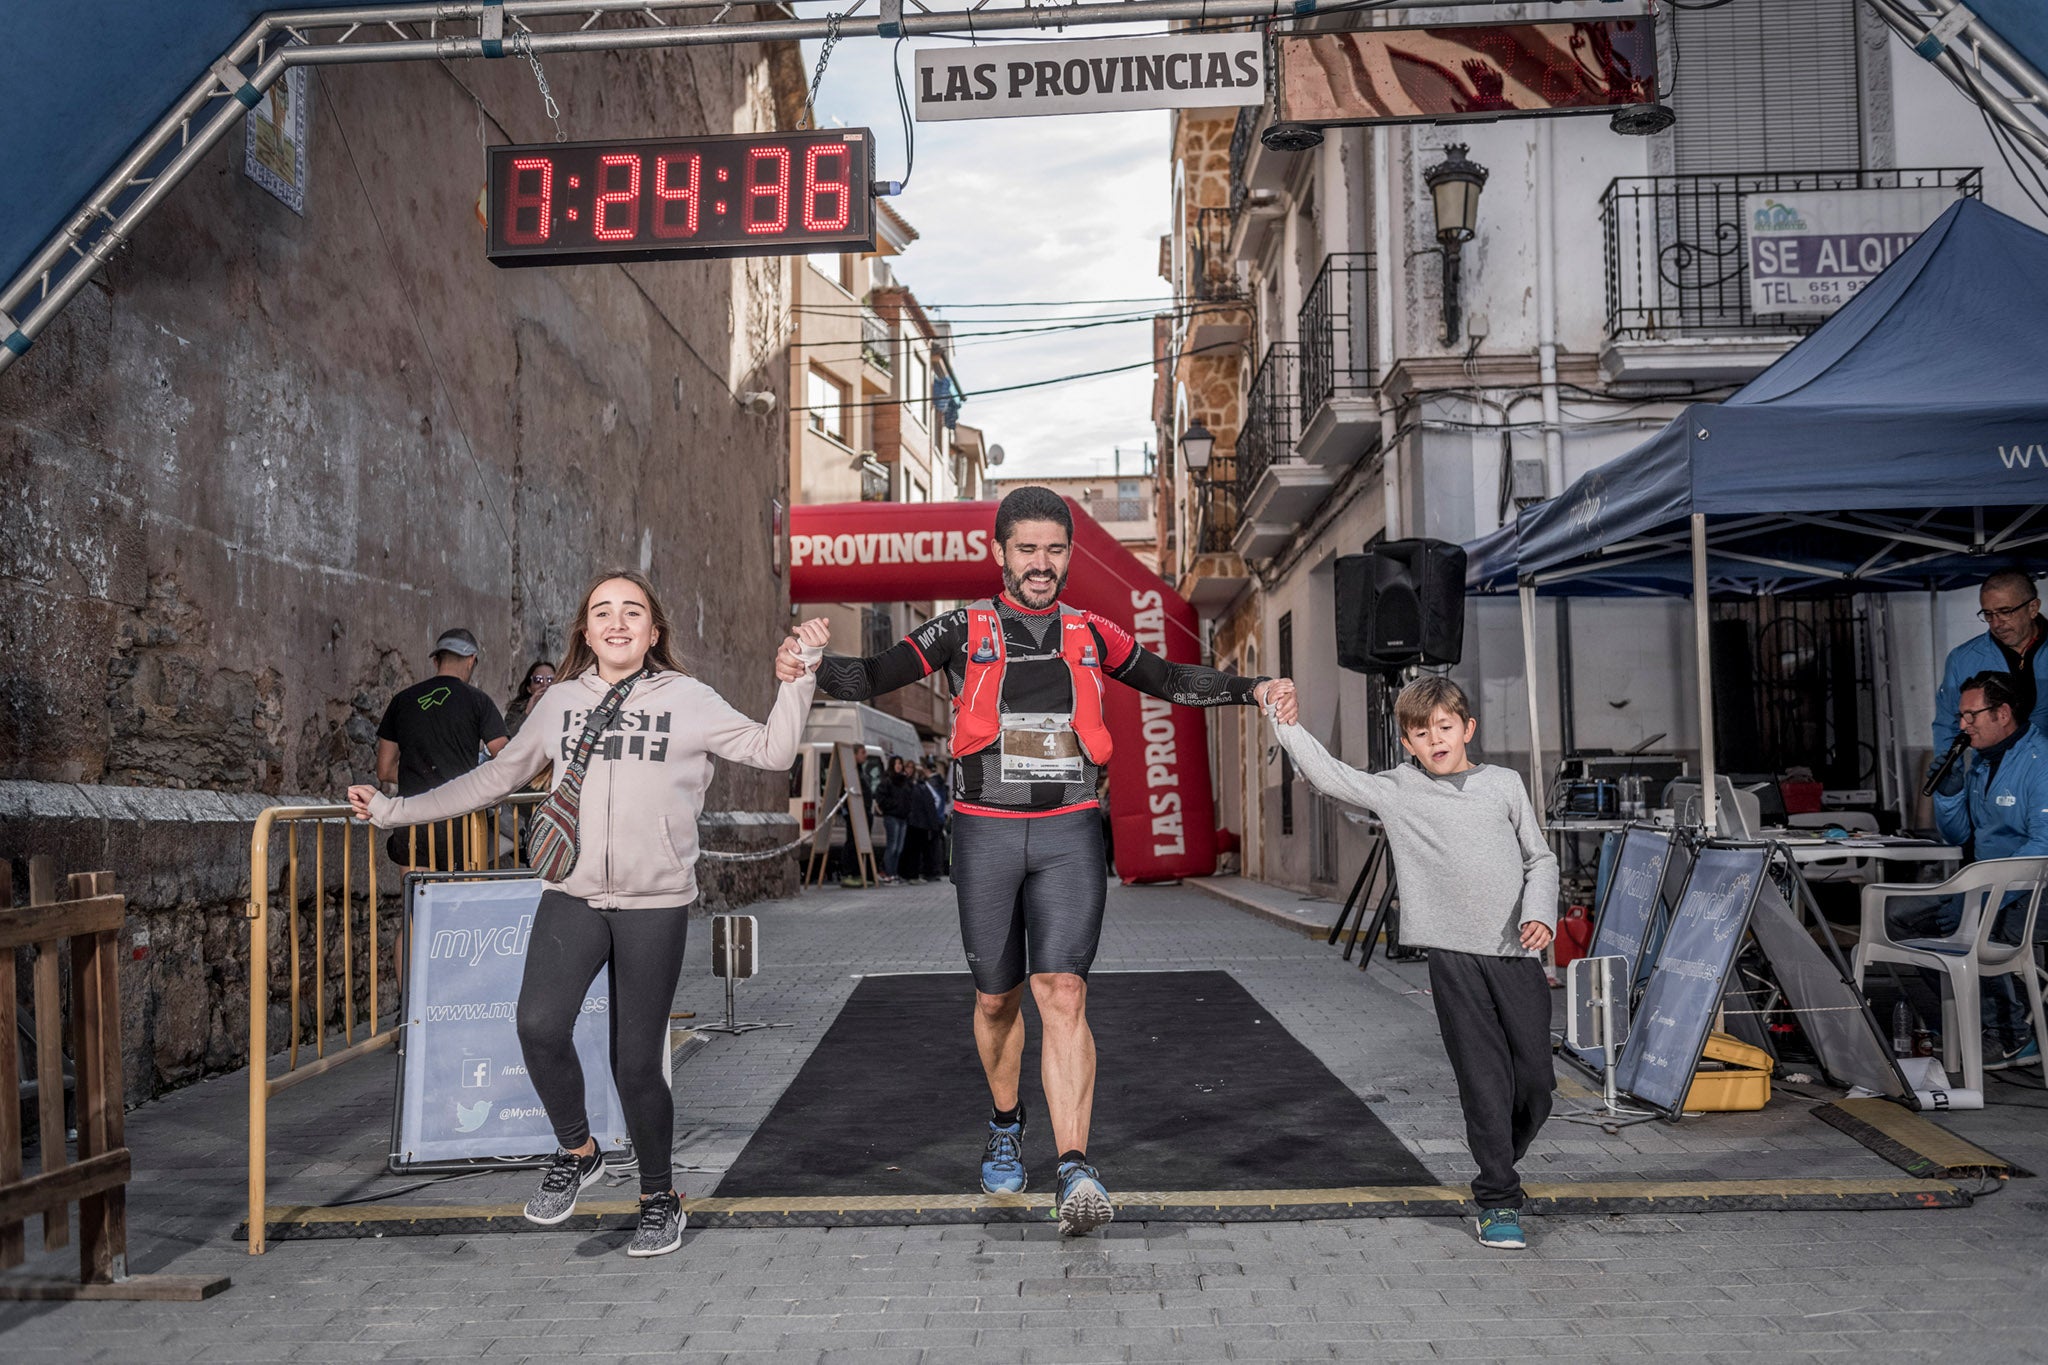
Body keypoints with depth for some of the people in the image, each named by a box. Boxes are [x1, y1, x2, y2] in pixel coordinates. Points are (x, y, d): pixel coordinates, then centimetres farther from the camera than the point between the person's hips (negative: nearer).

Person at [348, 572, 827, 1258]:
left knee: (636, 1062, -1)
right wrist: (395, 810, 19)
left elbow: (773, 752, 3)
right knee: (539, 1025, -20)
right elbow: (495, 777, 19)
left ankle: (660, 1197, 23)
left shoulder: (687, 699, 3)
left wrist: (797, 678, -8)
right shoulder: (560, 701, 11)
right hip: (572, 895, 2)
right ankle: (576, 1151, 8)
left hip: (655, 903, -2)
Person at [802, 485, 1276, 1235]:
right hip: (985, 831, 0)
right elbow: (872, 678, -5)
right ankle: (1005, 1126, 37)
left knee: (1062, 992, -13)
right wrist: (815, 664, -24)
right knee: (997, 997, 10)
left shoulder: (1090, 634, 10)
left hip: (1069, 833, 0)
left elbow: (1171, 681, 22)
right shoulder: (964, 630, 3)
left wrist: (1252, 689, 13)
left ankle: (1075, 1172, -19)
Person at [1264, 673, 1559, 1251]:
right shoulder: (1397, 791, 4)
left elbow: (1540, 858, 12)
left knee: (1536, 1079, 5)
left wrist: (1540, 913, -3)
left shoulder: (1504, 785, 9)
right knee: (1484, 1082, -2)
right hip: (1454, 955, -2)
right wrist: (1289, 726, -9)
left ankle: (1498, 1168, 31)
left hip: (1517, 953, 2)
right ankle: (1497, 1200, 10)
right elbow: (1329, 776, 0)